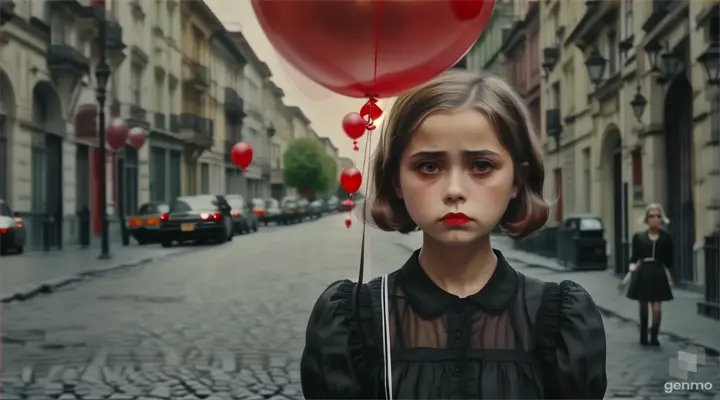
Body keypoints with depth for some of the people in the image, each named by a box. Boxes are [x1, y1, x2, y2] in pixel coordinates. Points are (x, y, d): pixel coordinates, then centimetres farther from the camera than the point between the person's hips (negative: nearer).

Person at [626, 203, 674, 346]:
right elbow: (634, 257, 4)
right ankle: (643, 337, 21)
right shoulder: (638, 237, 2)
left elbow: (668, 260, 6)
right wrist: (633, 266, -15)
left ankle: (654, 337, 0)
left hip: (658, 274, -1)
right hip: (642, 274, 1)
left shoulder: (666, 238, 2)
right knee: (643, 307, 10)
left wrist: (669, 277, 3)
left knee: (656, 307, -9)